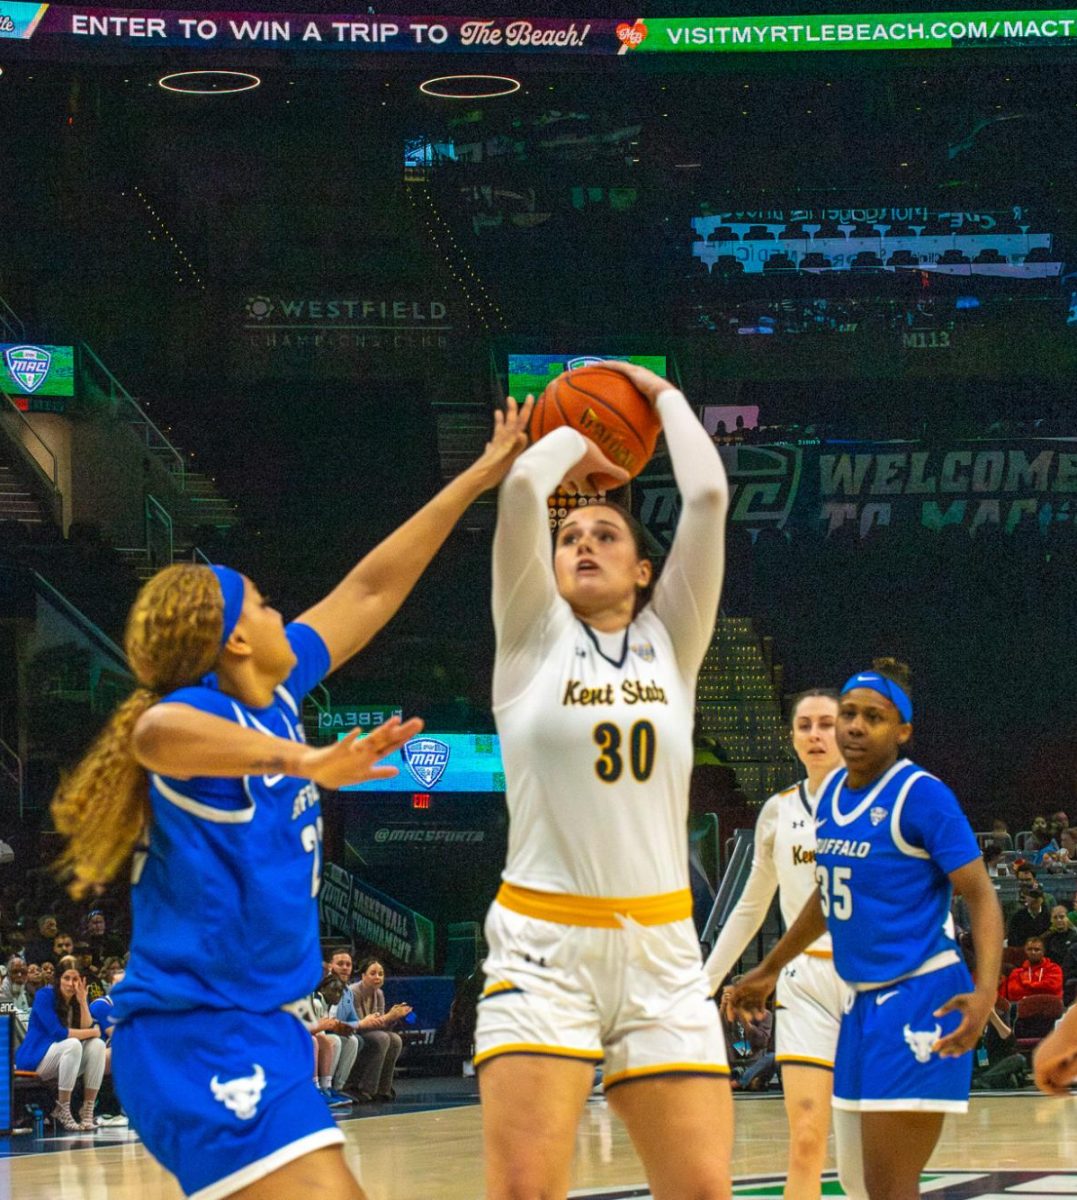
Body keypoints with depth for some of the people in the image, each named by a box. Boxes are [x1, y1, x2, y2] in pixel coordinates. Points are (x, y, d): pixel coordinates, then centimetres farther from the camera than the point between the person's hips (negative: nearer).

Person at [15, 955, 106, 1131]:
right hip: (35, 1059, -6)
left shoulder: (77, 1000, 8)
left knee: (97, 1045, -18)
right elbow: (57, 1032, -21)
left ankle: (88, 1110, -21)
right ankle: (62, 1111, -30)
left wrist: (83, 1001, -15)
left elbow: (87, 1030, -6)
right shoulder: (45, 995, -11)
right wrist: (92, 1032, -13)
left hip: (62, 1062, 6)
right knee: (73, 1044, -33)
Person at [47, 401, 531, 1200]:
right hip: (206, 1037, -10)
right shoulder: (204, 712, -15)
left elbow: (371, 590, 22)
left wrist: (480, 478, 27)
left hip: (259, 1029, 10)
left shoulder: (273, 695, 10)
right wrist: (299, 761, -57)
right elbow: (158, 734, -42)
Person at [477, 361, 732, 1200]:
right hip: (544, 945, -3)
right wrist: (575, 440, 13)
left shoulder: (670, 643, 12)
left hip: (661, 950, 3)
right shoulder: (535, 637, 7)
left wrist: (665, 396, 14)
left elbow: (709, 496, 1)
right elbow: (521, 487, -7)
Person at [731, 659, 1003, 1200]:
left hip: (919, 999, -8)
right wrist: (770, 970, 32)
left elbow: (982, 897, -16)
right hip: (863, 1000, 9)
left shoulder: (922, 796, -13)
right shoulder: (832, 792, 10)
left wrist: (985, 992, -31)